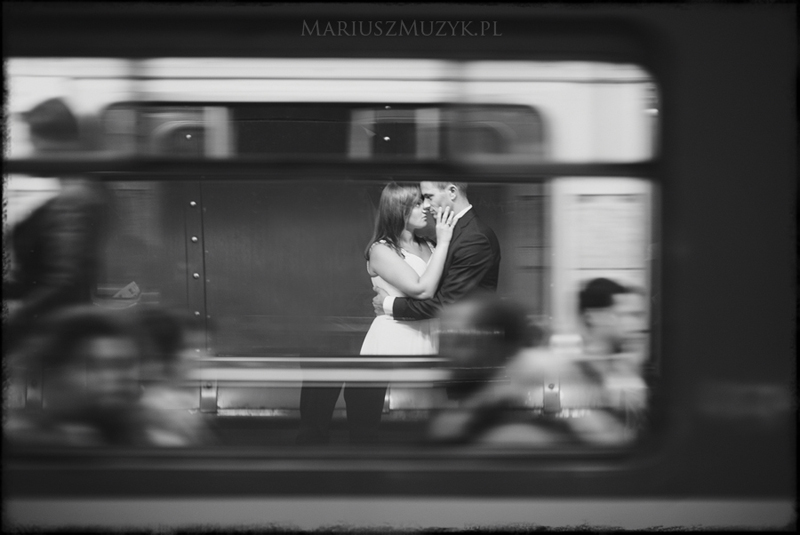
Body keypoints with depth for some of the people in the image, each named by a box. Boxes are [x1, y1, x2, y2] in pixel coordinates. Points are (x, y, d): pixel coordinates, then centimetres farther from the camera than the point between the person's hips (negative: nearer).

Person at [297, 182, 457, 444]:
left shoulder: (428, 247, 12)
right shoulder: (380, 250, -4)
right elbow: (422, 289, -16)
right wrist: (443, 243, -11)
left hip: (425, 342, 5)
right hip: (390, 342, -5)